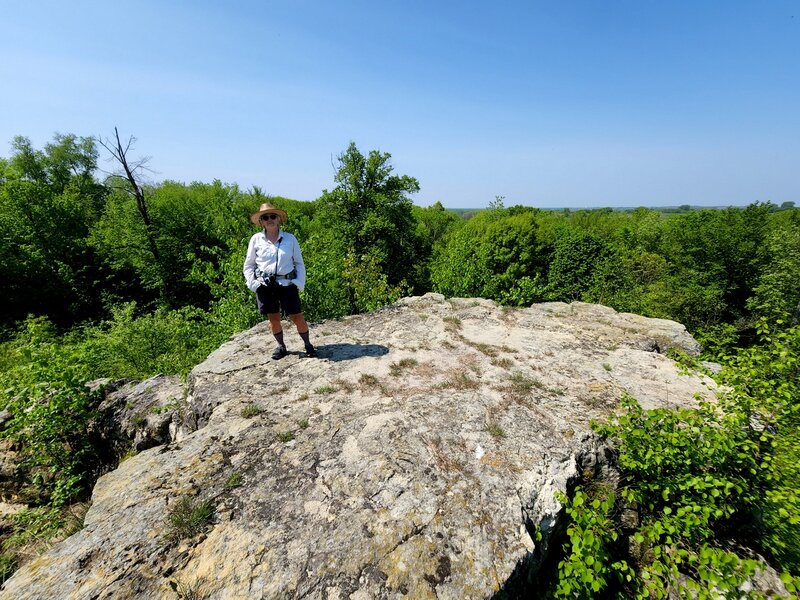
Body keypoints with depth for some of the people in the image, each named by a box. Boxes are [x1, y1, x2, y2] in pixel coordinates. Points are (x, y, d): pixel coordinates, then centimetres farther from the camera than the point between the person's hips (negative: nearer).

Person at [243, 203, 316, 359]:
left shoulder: (290, 238, 1)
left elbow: (299, 263, 6)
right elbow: (248, 265, 9)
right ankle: (281, 346, 29)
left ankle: (308, 345, 16)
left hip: (287, 284, -1)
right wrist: (254, 283, -2)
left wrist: (299, 283, -4)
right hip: (265, 286, 1)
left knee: (297, 317, -3)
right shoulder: (256, 239, 2)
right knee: (273, 318, 10)